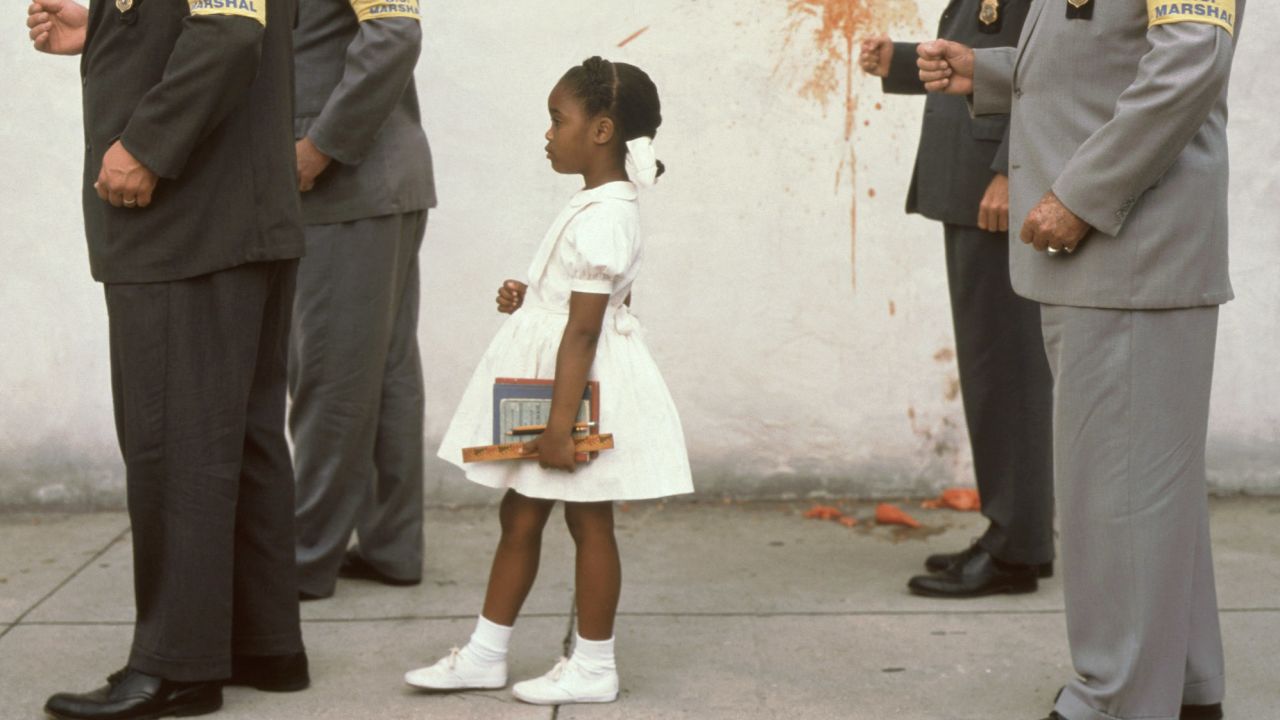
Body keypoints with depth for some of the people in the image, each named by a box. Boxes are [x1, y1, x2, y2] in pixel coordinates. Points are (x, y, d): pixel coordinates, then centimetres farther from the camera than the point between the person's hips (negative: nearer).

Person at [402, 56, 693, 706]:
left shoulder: (602, 220, -21)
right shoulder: (600, 208, 10)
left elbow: (583, 330, -24)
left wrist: (560, 422, -25)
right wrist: (530, 298, 9)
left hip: (581, 386, -10)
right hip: (549, 383, 10)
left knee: (588, 522, 1)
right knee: (519, 516, 13)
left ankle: (593, 668, 13)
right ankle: (485, 655, 22)